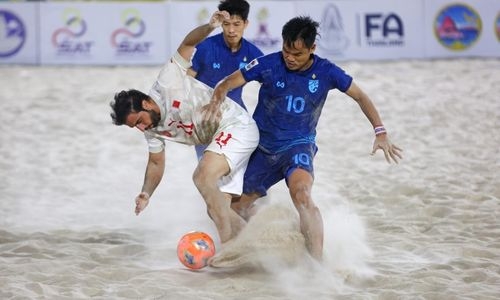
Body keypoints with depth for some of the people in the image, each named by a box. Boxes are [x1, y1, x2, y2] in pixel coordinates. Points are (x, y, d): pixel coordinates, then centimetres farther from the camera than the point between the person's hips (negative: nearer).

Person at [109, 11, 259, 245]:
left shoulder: (168, 83, -15)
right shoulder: (153, 130, 6)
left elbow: (187, 44, -13)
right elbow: (156, 162, 18)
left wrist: (209, 27, -30)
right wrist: (146, 193, 3)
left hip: (237, 125, -9)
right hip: (221, 139, 9)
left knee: (202, 176, -27)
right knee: (216, 211, 3)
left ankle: (229, 246, -29)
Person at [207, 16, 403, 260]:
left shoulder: (325, 72, -9)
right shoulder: (269, 65, -12)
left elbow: (360, 96, 3)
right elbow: (228, 83, -9)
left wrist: (380, 132, -6)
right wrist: (216, 100, -32)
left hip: (298, 145, -2)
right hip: (262, 147, 3)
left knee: (302, 196, -32)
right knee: (236, 208, 9)